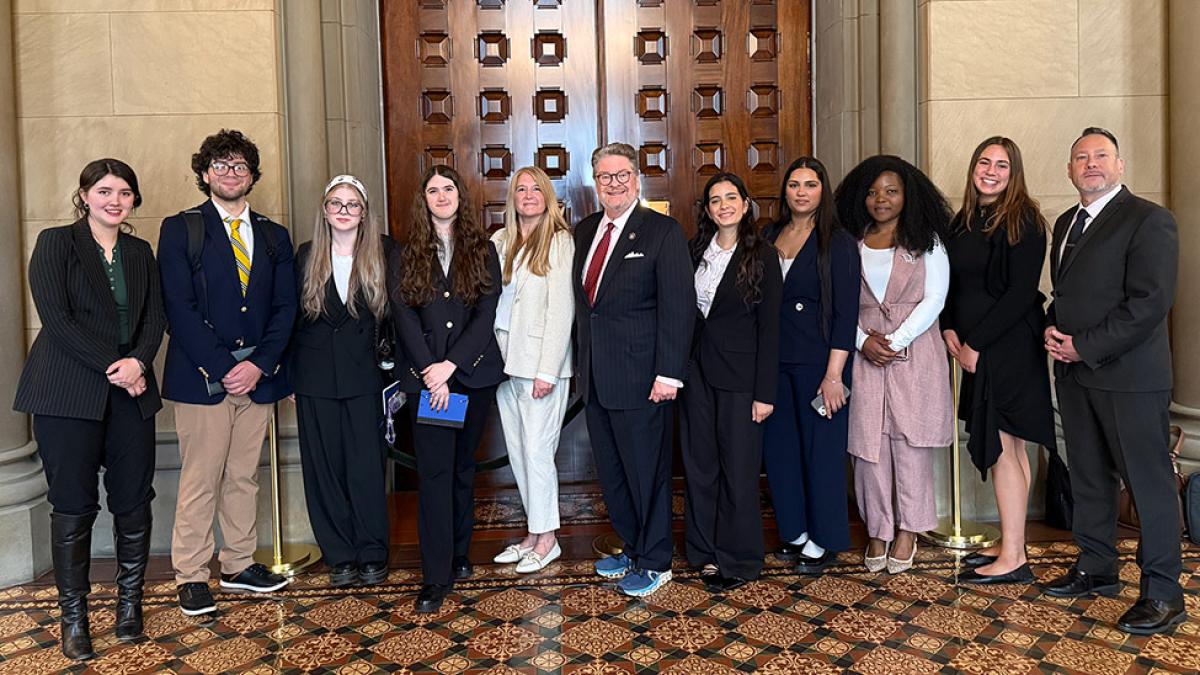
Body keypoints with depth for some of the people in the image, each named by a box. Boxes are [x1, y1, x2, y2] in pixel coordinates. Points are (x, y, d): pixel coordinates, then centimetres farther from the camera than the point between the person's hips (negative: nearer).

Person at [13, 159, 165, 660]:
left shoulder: (140, 252, 14)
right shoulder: (56, 243, 1)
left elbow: (155, 318, 9)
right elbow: (55, 317, -9)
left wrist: (138, 361, -11)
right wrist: (111, 367, -13)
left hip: (131, 392, 4)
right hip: (70, 392, -4)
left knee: (134, 501, 4)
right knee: (74, 505, 1)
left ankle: (130, 601, 20)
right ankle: (73, 615, 14)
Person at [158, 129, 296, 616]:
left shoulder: (274, 236, 13)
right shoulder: (180, 229, 2)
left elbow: (285, 307, 7)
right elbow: (180, 308, -7)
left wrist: (260, 364, -7)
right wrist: (222, 367, -14)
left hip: (257, 374, 4)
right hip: (202, 374, -3)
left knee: (244, 475, 11)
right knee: (201, 477, -1)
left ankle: (240, 565, 22)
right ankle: (192, 576, 10)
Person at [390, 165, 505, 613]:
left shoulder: (483, 251, 6)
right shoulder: (405, 256, 7)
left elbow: (486, 315, -3)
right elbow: (404, 317, -1)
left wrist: (451, 365, -13)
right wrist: (430, 370, -12)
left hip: (474, 373, 1)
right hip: (427, 377, -1)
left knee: (463, 467, 10)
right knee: (434, 471, -5)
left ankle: (459, 555, 24)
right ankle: (436, 577, -2)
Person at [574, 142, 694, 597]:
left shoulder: (662, 231, -8)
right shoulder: (584, 231, 11)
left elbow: (678, 305, -13)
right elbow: (582, 300, 13)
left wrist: (669, 373, -18)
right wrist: (581, 362, 9)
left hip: (640, 377, -6)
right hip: (594, 377, 7)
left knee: (646, 472, 4)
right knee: (611, 473, 16)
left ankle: (655, 563, 20)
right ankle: (632, 548, 33)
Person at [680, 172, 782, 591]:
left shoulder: (762, 256, -5)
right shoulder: (696, 251, 8)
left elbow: (769, 327, -8)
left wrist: (764, 392, -12)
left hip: (739, 374, -5)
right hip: (697, 369, 5)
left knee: (738, 467, 2)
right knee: (699, 463, 10)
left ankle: (739, 559, 16)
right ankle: (706, 552, 23)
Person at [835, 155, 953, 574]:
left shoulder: (925, 241, 4)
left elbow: (934, 299, -3)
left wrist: (896, 341, -12)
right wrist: (862, 340, -8)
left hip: (915, 352, -2)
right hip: (865, 353, 2)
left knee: (909, 442, 0)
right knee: (869, 444, 1)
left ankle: (907, 530, 12)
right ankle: (877, 531, 12)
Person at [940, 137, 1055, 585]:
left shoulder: (1023, 222, -9)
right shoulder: (963, 222, 12)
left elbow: (1021, 293, -15)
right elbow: (951, 282, 16)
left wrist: (975, 344, -14)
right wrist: (950, 331, 0)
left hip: (1009, 347, -7)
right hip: (975, 350, 7)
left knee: (1000, 448, -6)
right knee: (1008, 446, 12)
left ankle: (1013, 560, 2)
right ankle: (1010, 544, 20)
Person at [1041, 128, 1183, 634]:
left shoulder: (1148, 220, -9)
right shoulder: (1066, 224, 16)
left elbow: (1150, 303, -17)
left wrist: (1084, 346, -16)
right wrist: (1052, 329, 2)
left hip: (1129, 372, -8)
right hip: (1074, 371, 8)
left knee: (1148, 479, -1)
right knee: (1087, 476, 15)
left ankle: (1162, 593, 7)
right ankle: (1096, 569, 27)